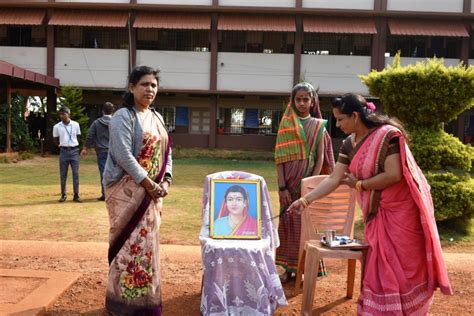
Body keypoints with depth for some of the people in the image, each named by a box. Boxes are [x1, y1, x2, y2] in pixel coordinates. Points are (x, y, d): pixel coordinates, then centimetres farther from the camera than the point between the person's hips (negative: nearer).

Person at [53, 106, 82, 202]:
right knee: (63, 174, 5)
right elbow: (55, 139, 11)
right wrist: (61, 146, 9)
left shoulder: (76, 125, -1)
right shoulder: (57, 127, -2)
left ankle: (76, 195, 6)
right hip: (64, 151, 0)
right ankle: (63, 194, 15)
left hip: (74, 151, 0)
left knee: (76, 173, 0)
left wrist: (73, 146, 11)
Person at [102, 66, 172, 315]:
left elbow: (166, 151, 14)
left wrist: (165, 181, -1)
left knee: (147, 242, 12)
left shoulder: (157, 118, 14)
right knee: (132, 243, -5)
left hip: (152, 190, 7)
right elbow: (123, 155, -19)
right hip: (128, 189, -7)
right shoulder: (123, 116, -9)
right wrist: (149, 184, -19)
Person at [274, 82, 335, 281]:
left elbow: (320, 159, 0)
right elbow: (280, 157, -1)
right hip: (290, 182, 1)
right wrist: (282, 187, -9)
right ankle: (289, 267, 15)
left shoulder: (318, 126, 4)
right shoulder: (286, 124, 4)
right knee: (288, 222, 4)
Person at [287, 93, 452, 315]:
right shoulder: (350, 145, 2)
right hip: (377, 213, 7)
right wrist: (305, 200, -8)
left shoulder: (388, 134, -20)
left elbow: (393, 175, -24)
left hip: (402, 210, -6)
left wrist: (359, 184, -13)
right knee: (380, 268, 12)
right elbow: (334, 178, -1)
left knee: (403, 267, 3)